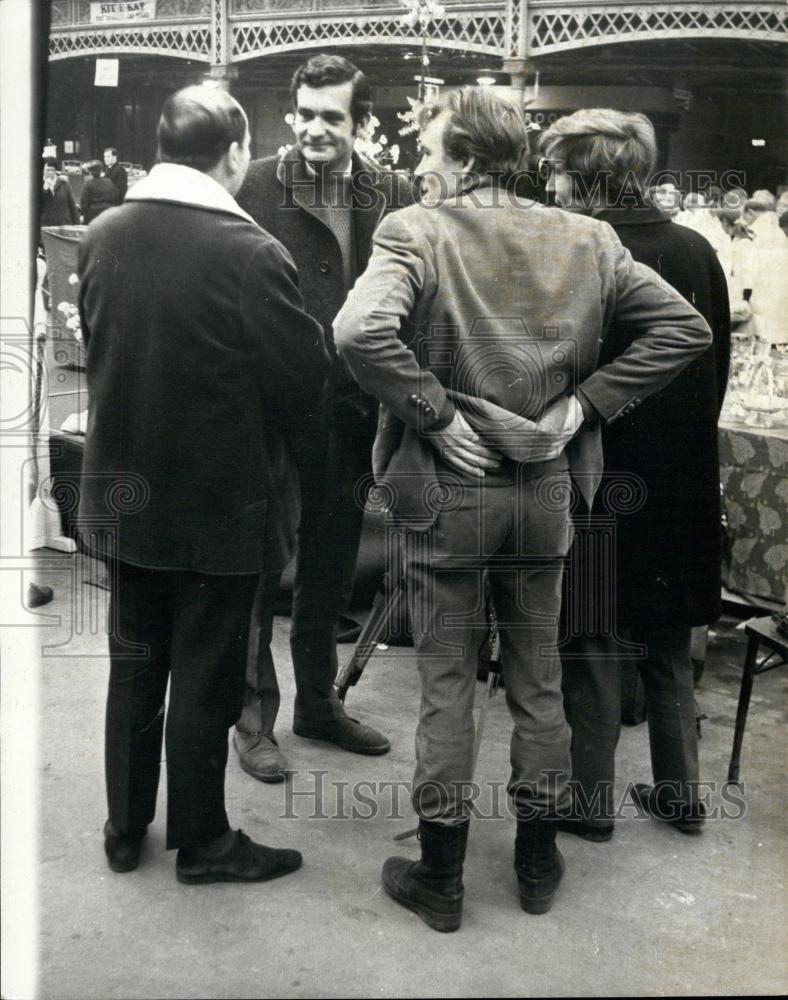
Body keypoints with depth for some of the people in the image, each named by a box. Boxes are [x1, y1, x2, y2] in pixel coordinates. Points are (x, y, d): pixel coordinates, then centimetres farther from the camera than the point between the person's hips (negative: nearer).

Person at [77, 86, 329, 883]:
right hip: (220, 496, -5)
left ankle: (125, 827, 32)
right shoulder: (250, 252, -20)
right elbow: (304, 376, -13)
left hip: (125, 488, 6)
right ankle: (201, 840, 24)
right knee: (205, 676, 8)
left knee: (134, 663, 18)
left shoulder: (102, 236, -3)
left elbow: (95, 344, 8)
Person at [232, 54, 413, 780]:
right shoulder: (261, 186, -6)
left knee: (331, 575, 17)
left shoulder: (394, 196, 3)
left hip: (353, 412, 4)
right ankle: (254, 714, 23)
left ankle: (318, 700, 34)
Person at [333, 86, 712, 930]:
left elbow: (360, 331, -29)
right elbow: (684, 327, 1)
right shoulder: (584, 240, 2)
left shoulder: (414, 232, -12)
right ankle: (538, 862, 31)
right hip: (545, 490, 4)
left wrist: (434, 411, -17)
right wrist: (584, 402, -2)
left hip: (446, 491, -4)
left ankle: (440, 877, 23)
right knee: (538, 679, 16)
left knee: (445, 685, 9)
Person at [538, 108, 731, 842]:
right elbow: (718, 369, 6)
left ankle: (590, 801, 19)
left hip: (591, 477, -5)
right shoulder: (697, 252, 0)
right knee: (668, 649, 18)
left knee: (591, 646, 9)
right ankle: (680, 793, 28)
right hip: (682, 480, 5)